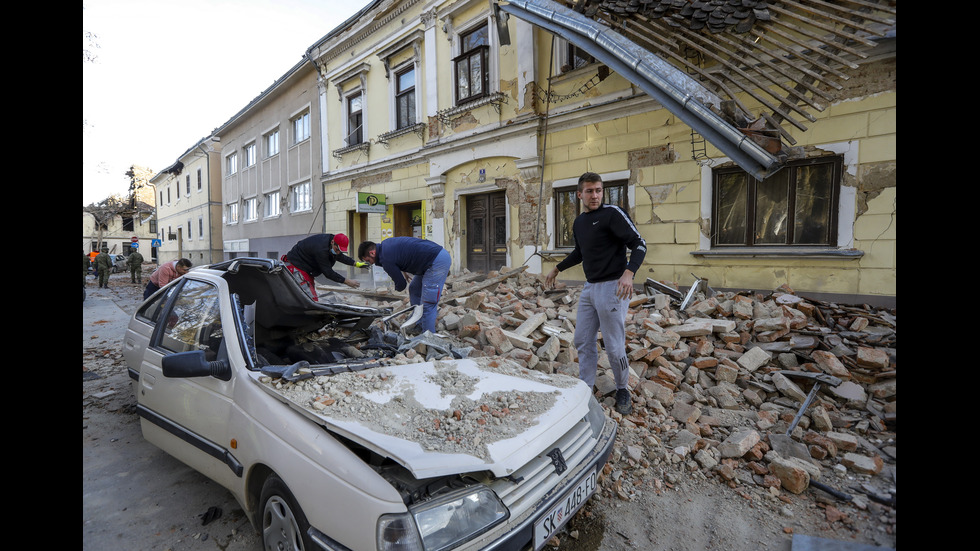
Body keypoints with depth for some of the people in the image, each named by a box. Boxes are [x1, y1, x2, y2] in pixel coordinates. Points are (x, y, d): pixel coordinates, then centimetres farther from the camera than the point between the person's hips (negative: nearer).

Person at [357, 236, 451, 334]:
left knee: (427, 305, -9)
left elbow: (401, 284, -5)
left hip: (438, 261, -11)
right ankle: (418, 328, 27)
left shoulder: (386, 259, -14)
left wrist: (397, 288, 18)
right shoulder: (385, 244, 13)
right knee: (414, 290, 20)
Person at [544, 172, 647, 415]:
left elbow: (639, 244, -15)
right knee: (583, 341, 11)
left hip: (612, 288, -8)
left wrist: (629, 272, -31)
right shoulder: (578, 222, 13)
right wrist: (557, 269, 29)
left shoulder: (612, 213, -11)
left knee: (614, 346, 0)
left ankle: (622, 391, 24)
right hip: (589, 287, 8)